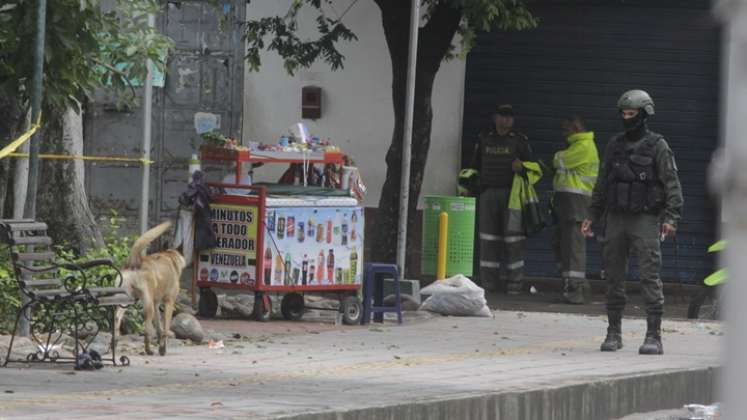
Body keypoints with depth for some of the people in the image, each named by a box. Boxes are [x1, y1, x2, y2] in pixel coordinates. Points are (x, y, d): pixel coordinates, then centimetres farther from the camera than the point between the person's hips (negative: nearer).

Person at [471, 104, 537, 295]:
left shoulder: (519, 140, 7)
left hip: (511, 193, -3)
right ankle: (489, 281, 6)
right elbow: (476, 165, 21)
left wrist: (521, 167, -13)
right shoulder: (484, 139, 14)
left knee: (513, 239, -6)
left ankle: (514, 282, -4)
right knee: (488, 238, 1)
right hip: (488, 192, 3)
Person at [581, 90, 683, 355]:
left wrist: (671, 218, -17)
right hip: (616, 220, 5)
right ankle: (614, 332, 14)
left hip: (645, 220, -5)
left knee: (650, 277, -10)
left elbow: (672, 184, -6)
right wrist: (593, 217, 16)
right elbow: (602, 184, 20)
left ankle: (654, 336, -11)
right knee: (614, 278, 6)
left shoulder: (657, 146, -2)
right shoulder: (615, 145, 13)